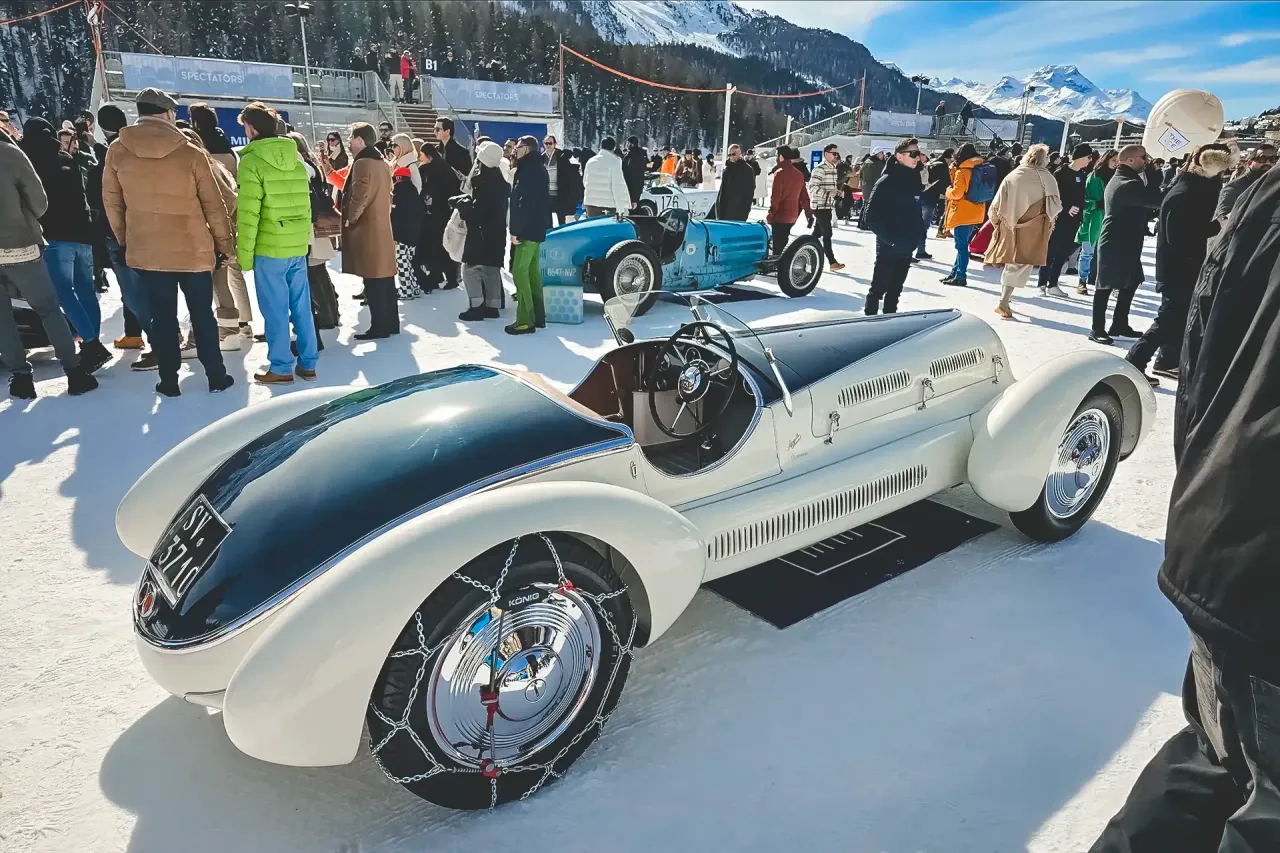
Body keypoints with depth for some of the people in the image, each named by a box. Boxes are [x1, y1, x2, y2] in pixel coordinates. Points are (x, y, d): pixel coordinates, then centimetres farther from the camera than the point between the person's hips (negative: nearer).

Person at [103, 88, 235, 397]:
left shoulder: (117, 151, -2)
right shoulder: (192, 153, -9)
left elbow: (111, 202, 5)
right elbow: (214, 205, -5)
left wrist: (124, 239, 18)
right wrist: (224, 244, 5)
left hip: (145, 251, 2)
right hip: (193, 250, -2)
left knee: (162, 317, 11)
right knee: (202, 315, 10)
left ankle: (169, 381, 16)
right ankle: (216, 376, 16)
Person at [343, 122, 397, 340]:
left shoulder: (363, 163, -13)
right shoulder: (381, 163, 16)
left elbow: (359, 197, -21)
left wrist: (350, 218, -7)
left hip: (366, 230, -9)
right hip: (381, 227, 9)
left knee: (373, 281, -6)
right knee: (385, 278, 11)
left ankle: (379, 326, -3)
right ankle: (391, 323, 15)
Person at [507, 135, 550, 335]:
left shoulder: (528, 169, -14)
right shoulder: (537, 168, 16)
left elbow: (525, 203, -22)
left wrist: (516, 229, -21)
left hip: (527, 229, -10)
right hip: (536, 228, 10)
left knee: (520, 271, -10)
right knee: (532, 271, 13)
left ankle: (525, 320, -11)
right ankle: (537, 316, 17)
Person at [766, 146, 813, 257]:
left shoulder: (780, 173, -13)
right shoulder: (799, 174, 9)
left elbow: (775, 196, -17)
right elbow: (804, 195, 12)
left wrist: (771, 213, -11)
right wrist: (808, 212, 17)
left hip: (780, 215, -7)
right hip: (792, 215, 7)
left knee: (778, 243, -4)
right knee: (783, 241, 16)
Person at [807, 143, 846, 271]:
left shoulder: (834, 169, 14)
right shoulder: (820, 169, -15)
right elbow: (812, 187, -23)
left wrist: (838, 193, 6)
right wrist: (827, 194, -28)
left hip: (828, 206, 9)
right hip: (820, 206, -9)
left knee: (818, 232, 15)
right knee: (827, 233, -11)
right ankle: (832, 262, -11)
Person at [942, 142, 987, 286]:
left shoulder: (962, 171, -14)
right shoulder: (980, 168, 11)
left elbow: (957, 193, -20)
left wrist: (948, 191, 1)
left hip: (963, 213, -8)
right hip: (974, 212, 8)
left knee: (961, 245, -5)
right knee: (962, 244, 15)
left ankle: (960, 276, -4)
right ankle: (956, 273, 21)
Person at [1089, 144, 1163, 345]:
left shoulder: (1121, 180, 15)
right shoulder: (1127, 184, -19)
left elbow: (1143, 205, 17)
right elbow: (1156, 199, -23)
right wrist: (1151, 173, -13)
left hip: (1124, 243, 11)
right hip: (1116, 245, -11)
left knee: (1131, 282, 15)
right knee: (1106, 286, -4)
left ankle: (1119, 324, 22)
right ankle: (1097, 329, 2)